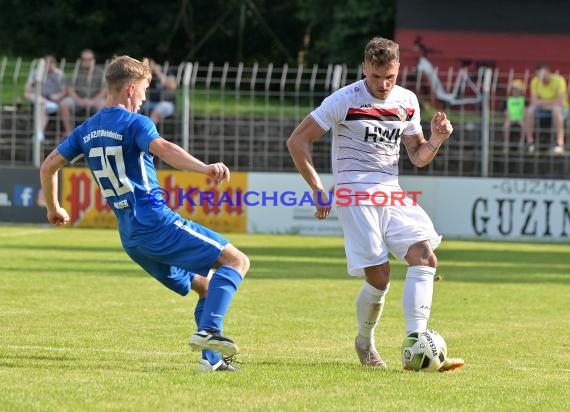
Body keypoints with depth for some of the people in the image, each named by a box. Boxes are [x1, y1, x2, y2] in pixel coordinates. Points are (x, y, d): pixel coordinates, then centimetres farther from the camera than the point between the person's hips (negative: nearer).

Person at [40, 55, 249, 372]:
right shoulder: (135, 123, -8)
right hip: (158, 223, -8)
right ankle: (209, 331, -25)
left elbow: (48, 167, 21)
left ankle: (211, 358, 6)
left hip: (131, 238, 8)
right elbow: (162, 148, -28)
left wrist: (54, 209, 37)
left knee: (206, 287, 19)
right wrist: (205, 168, -43)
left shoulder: (87, 130, 15)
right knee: (237, 261, -7)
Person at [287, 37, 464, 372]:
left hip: (392, 193, 5)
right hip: (355, 194, -5)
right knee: (379, 278, -11)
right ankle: (365, 344, 16)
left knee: (425, 257, -15)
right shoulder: (345, 100, -7)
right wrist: (319, 190, -6)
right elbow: (297, 141, -3)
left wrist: (436, 140, -5)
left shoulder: (407, 102, 10)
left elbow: (418, 157, 17)